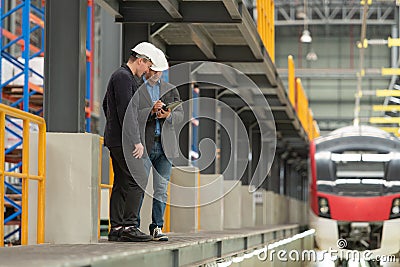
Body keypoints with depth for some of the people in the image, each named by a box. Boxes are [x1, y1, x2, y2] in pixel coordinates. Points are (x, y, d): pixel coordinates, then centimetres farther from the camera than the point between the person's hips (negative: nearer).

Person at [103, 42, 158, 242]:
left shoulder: (120, 75, 21)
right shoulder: (124, 77, -12)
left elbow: (105, 105, 32)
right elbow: (125, 111, -20)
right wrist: (135, 141, -20)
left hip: (116, 140, 11)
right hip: (123, 140, -11)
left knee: (121, 184, 8)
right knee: (137, 181, -12)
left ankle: (116, 229, 8)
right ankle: (129, 227, -14)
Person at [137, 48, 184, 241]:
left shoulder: (170, 89, 18)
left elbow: (180, 114, 10)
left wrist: (169, 115, -11)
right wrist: (151, 111, -18)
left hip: (165, 145, 4)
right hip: (143, 144, -4)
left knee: (161, 190, 1)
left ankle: (156, 227, 4)